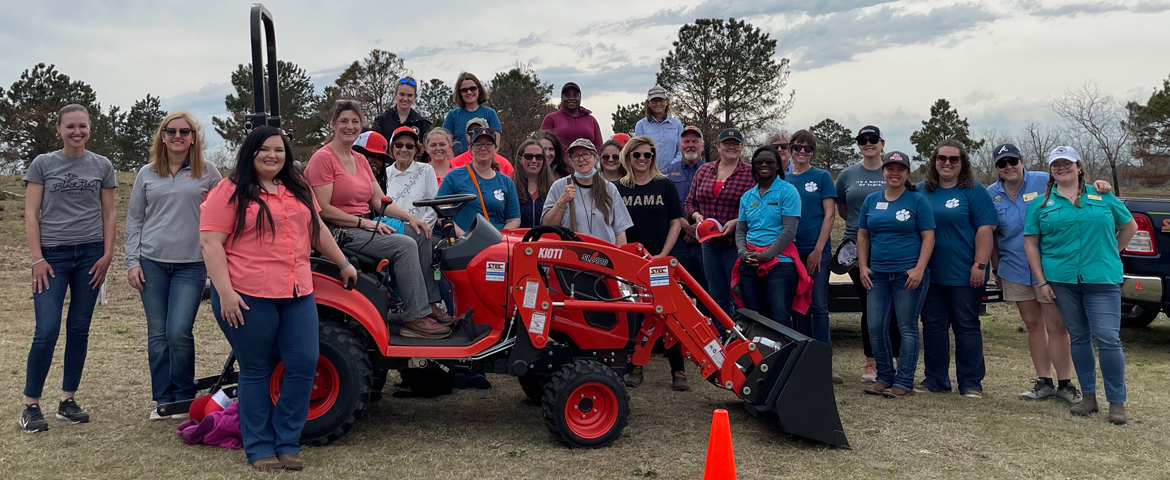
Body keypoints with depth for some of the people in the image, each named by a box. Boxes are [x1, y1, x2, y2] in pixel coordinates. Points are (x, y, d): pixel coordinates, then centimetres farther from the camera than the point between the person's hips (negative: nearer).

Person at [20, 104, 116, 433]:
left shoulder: (102, 166, 7)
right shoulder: (43, 164, 2)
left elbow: (108, 214, 9)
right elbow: (31, 215, 0)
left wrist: (107, 255, 0)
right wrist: (37, 259, -7)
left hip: (90, 255, 2)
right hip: (53, 256, -2)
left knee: (79, 329, 6)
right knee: (47, 331, -8)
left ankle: (68, 401, 17)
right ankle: (31, 405, 5)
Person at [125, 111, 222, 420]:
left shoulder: (207, 173, 4)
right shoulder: (147, 174, 10)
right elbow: (134, 220, 12)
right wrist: (132, 262, 4)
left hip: (191, 266, -2)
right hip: (152, 263, 3)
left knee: (179, 333, -10)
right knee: (157, 335, 6)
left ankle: (184, 397, 8)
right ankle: (163, 399, 18)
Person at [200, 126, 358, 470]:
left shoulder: (298, 189, 16)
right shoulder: (230, 192, -2)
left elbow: (317, 229, 28)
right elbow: (210, 243, -9)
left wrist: (343, 263, 30)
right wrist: (225, 292, -16)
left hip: (297, 294, 5)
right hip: (247, 297, -5)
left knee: (304, 365, -1)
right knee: (256, 371, 4)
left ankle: (287, 443, 13)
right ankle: (259, 448, 16)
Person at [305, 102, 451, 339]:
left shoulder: (360, 160, 16)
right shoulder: (323, 158, -10)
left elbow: (380, 202, 13)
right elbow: (324, 210, -17)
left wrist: (410, 217, -2)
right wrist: (365, 222, -19)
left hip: (364, 227, 8)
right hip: (338, 231, -8)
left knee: (421, 235, -4)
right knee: (405, 245, -24)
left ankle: (430, 304, -3)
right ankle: (415, 318, -23)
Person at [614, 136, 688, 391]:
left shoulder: (665, 186, 3)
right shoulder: (618, 188, 6)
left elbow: (676, 222, 2)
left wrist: (663, 254, -7)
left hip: (659, 261, -1)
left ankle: (678, 371, 2)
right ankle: (636, 368, 17)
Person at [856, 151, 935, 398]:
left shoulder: (917, 200, 0)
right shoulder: (871, 200, 11)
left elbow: (928, 237, -4)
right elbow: (863, 235, 14)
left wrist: (919, 269, -14)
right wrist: (863, 266, 5)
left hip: (909, 273, -4)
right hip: (878, 273, 4)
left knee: (907, 328, 0)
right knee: (875, 328, 3)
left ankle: (904, 382, 6)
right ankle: (884, 377, 16)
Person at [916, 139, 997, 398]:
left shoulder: (974, 191, -3)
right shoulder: (922, 191, 10)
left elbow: (985, 229, -8)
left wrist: (980, 265, -16)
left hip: (964, 274, -4)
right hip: (930, 273, 5)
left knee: (967, 326, 3)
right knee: (933, 325, 9)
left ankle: (971, 383, 10)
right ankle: (935, 379, 18)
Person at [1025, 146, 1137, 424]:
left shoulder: (1102, 197, 7)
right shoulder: (1041, 204, 7)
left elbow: (1129, 226, 16)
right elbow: (1031, 243, 6)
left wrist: (1108, 255, 10)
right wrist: (1042, 281, -1)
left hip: (1102, 279, -1)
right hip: (1063, 281, 1)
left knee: (1108, 338, -8)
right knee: (1078, 338, 9)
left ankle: (1117, 402, 2)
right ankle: (1089, 397, 19)